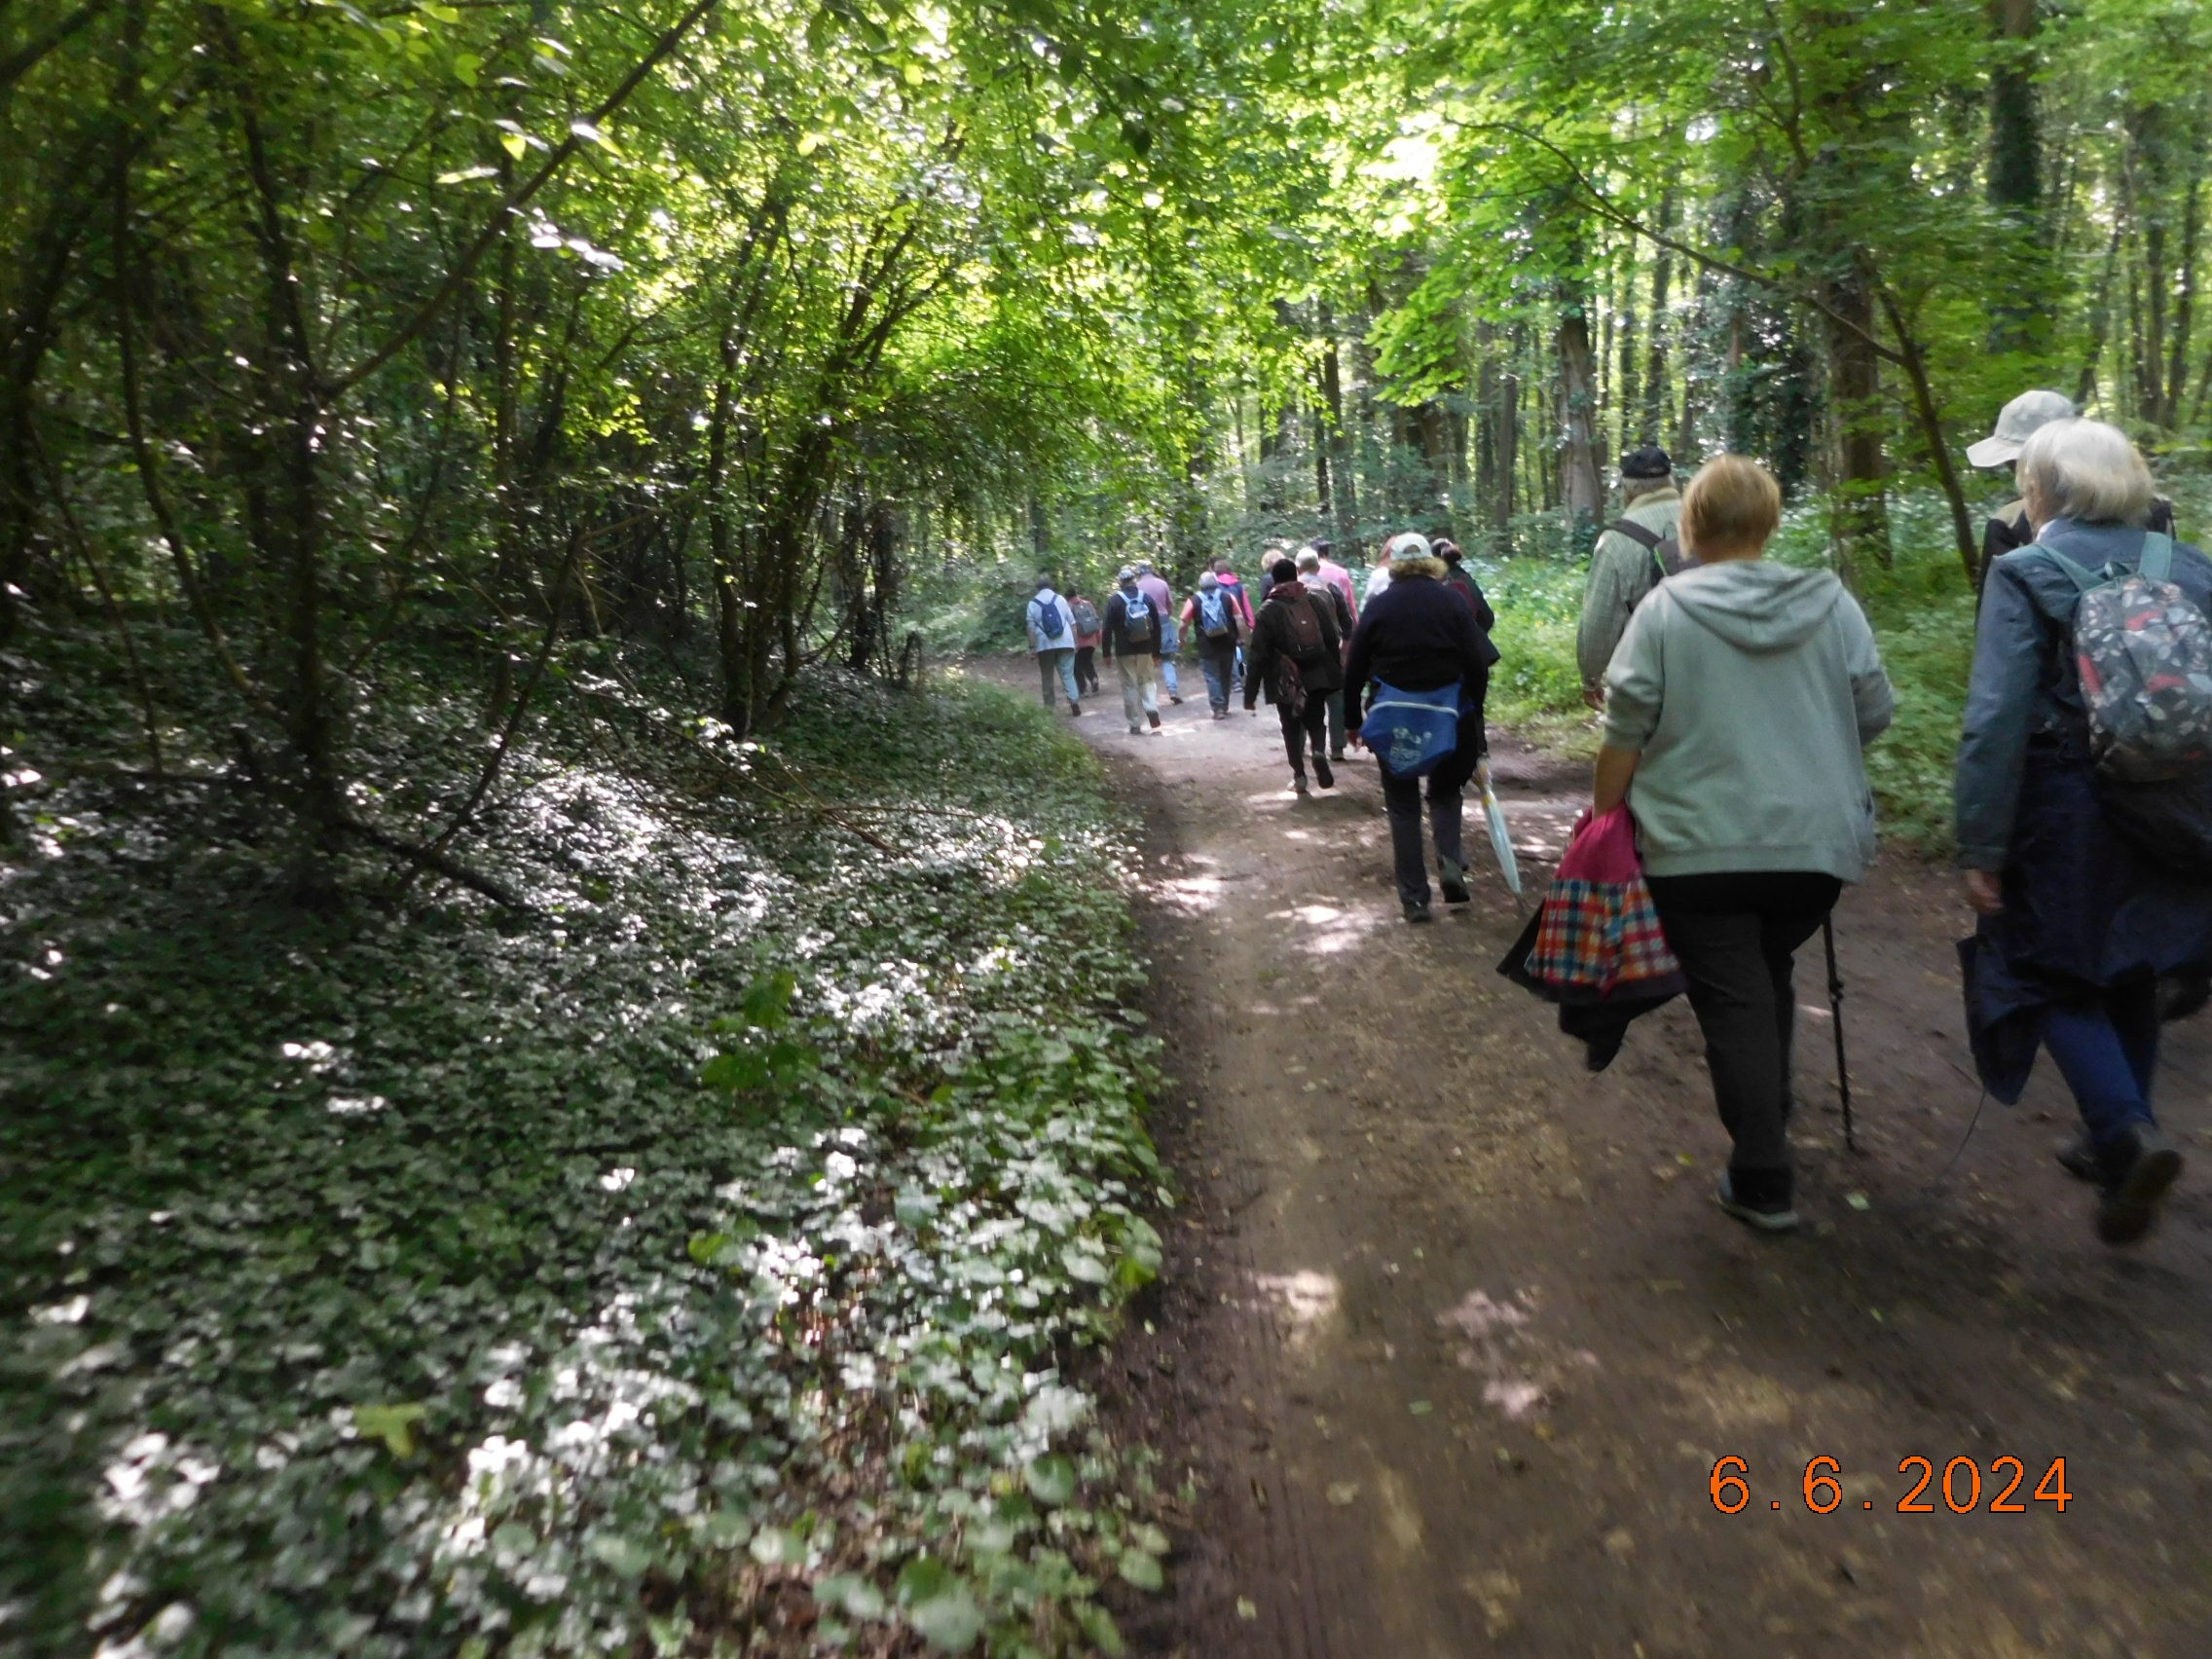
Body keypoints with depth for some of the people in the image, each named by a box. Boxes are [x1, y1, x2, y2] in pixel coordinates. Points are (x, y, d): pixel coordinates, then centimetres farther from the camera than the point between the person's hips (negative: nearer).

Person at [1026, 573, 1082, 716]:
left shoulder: (1033, 604, 1)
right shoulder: (1060, 599, 5)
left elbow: (1031, 628, -3)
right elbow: (1072, 622, 6)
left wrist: (1032, 646, 1)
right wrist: (1075, 642, 12)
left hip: (1045, 645, -1)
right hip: (1065, 643, 1)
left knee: (1047, 677, 9)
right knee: (1068, 674, 4)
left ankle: (1049, 707, 10)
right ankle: (1074, 700, -14)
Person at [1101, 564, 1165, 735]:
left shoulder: (1114, 601, -6)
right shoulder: (1146, 599, 4)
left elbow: (1108, 629, -8)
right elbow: (1156, 627, 6)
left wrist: (1107, 652, 0)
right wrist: (1156, 652, 12)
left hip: (1124, 651, -3)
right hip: (1146, 650, 3)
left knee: (1130, 685, 4)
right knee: (1147, 681, 15)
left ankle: (1135, 725, 4)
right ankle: (1153, 711, -8)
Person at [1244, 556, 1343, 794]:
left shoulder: (1268, 610, -6)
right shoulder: (1315, 601, 2)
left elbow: (1258, 654, -9)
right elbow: (1332, 640, 3)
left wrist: (1250, 694, -6)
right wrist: (1336, 672, 14)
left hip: (1286, 681, -2)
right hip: (1318, 675, 2)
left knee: (1291, 728, 12)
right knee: (1315, 720, 17)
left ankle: (1299, 775, 9)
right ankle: (1318, 751, -11)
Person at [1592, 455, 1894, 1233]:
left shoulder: (1665, 607, -6)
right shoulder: (1831, 601, 2)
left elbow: (1626, 734, -7)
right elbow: (1875, 712, 6)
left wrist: (1601, 816, 4)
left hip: (1700, 847, -3)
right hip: (1819, 840, 4)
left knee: (1734, 1003, 4)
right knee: (1770, 981, 22)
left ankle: (1763, 1182, 7)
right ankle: (1768, 1129, 34)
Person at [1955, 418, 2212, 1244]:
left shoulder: (2027, 573, -11)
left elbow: (1997, 720, -18)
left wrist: (1981, 848, -14)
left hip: (2066, 812, -5)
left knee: (2048, 972, 9)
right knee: (2128, 972, 20)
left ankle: (2126, 1130, -9)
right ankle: (2118, 1138, 32)